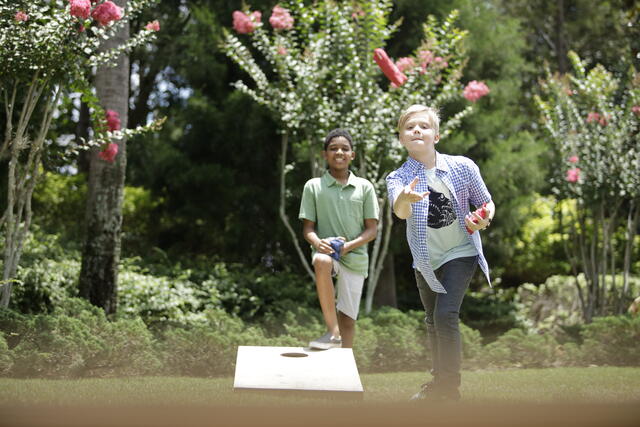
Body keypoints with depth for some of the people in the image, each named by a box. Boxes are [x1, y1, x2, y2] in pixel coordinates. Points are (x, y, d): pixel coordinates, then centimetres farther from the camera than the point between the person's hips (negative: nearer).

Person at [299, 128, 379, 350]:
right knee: (321, 261, -38)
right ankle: (333, 332, -33)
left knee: (348, 320, 0)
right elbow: (308, 228, 4)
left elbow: (372, 229, 4)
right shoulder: (313, 186, 4)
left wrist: (348, 245, -14)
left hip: (355, 257, 2)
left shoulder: (364, 187, 5)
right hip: (327, 251, -2)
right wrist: (317, 242, -20)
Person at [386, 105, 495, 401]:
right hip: (425, 260, 3)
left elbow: (486, 203, 2)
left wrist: (484, 218, -21)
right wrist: (404, 199, -58)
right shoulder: (399, 177, -13)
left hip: (460, 253, -3)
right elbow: (400, 212, -35)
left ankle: (449, 386, -8)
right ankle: (439, 380, 34)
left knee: (446, 314, -17)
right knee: (432, 320, 15)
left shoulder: (462, 166, -12)